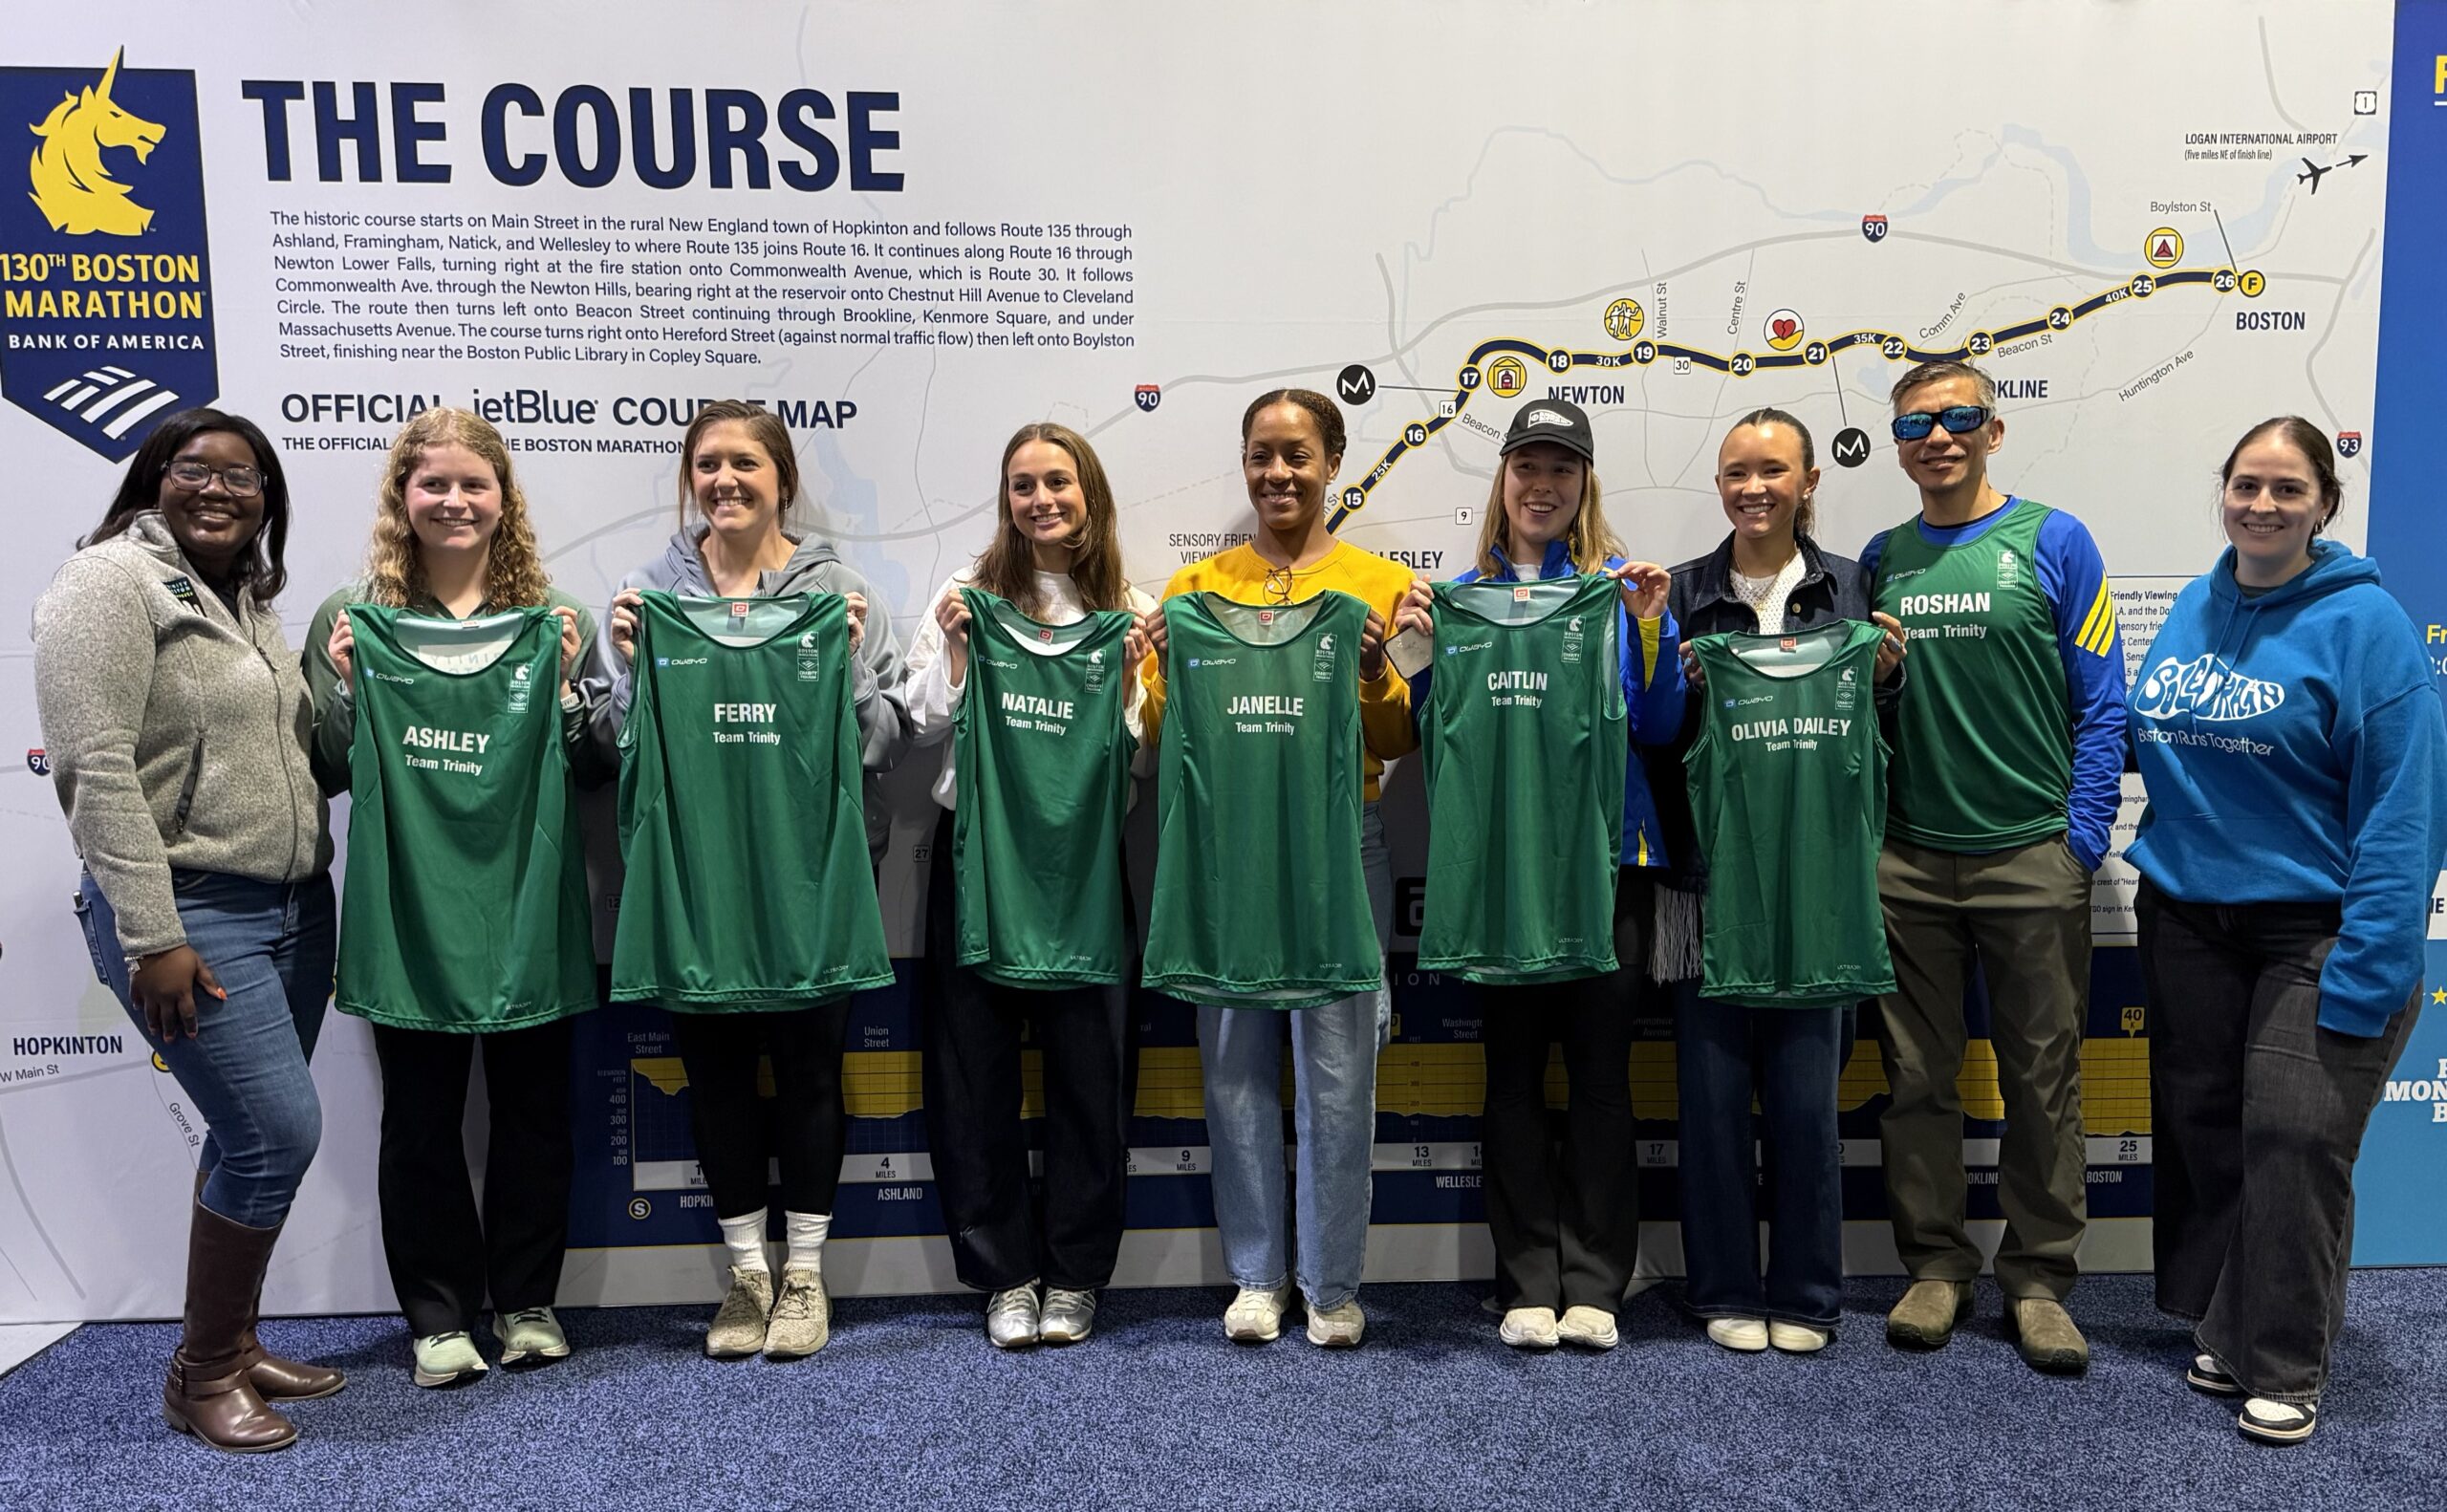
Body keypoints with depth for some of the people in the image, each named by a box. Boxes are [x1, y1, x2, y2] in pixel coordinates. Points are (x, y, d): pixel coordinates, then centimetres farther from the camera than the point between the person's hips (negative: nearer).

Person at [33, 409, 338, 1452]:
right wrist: (152, 937, -20)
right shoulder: (111, 583, -9)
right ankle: (200, 1374, 6)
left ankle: (235, 1344, 26)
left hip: (293, 906, 8)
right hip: (190, 913, -8)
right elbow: (96, 770, -17)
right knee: (278, 1130, -12)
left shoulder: (251, 598, 15)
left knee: (258, 1135, 12)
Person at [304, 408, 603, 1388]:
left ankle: (528, 1304, 26)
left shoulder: (556, 617, 3)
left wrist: (565, 685, -13)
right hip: (409, 906, 0)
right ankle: (439, 1317, 23)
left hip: (532, 899, 1)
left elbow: (598, 770, 3)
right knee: (420, 1114, 9)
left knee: (535, 1106, 10)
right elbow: (323, 774, 3)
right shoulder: (353, 617, 2)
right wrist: (346, 685, -13)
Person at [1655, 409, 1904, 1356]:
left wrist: (1884, 678, -8)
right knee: (1712, 1090, 6)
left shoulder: (1849, 589, 6)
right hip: (1707, 879, 0)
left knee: (1806, 1094, 5)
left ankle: (1805, 1296, 22)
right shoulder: (1682, 592, 5)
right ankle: (1726, 1292, 22)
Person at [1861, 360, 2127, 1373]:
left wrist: (2082, 837, -7)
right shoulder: (1882, 561, 8)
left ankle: (2038, 1278, 21)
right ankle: (1936, 1263, 24)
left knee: (2043, 1080, 7)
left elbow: (2100, 702, -2)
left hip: (2032, 859, -2)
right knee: (1918, 1077, 9)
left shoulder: (2052, 541, -1)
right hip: (1908, 862, 3)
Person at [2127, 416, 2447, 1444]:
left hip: (2315, 928, -5)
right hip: (2187, 918, 5)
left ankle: (2286, 1367, 14)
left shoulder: (2364, 622, -11)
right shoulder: (2192, 610, 5)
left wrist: (2364, 974, -20)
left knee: (2293, 1137, -4)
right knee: (2201, 1128, 12)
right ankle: (2222, 1329, 29)